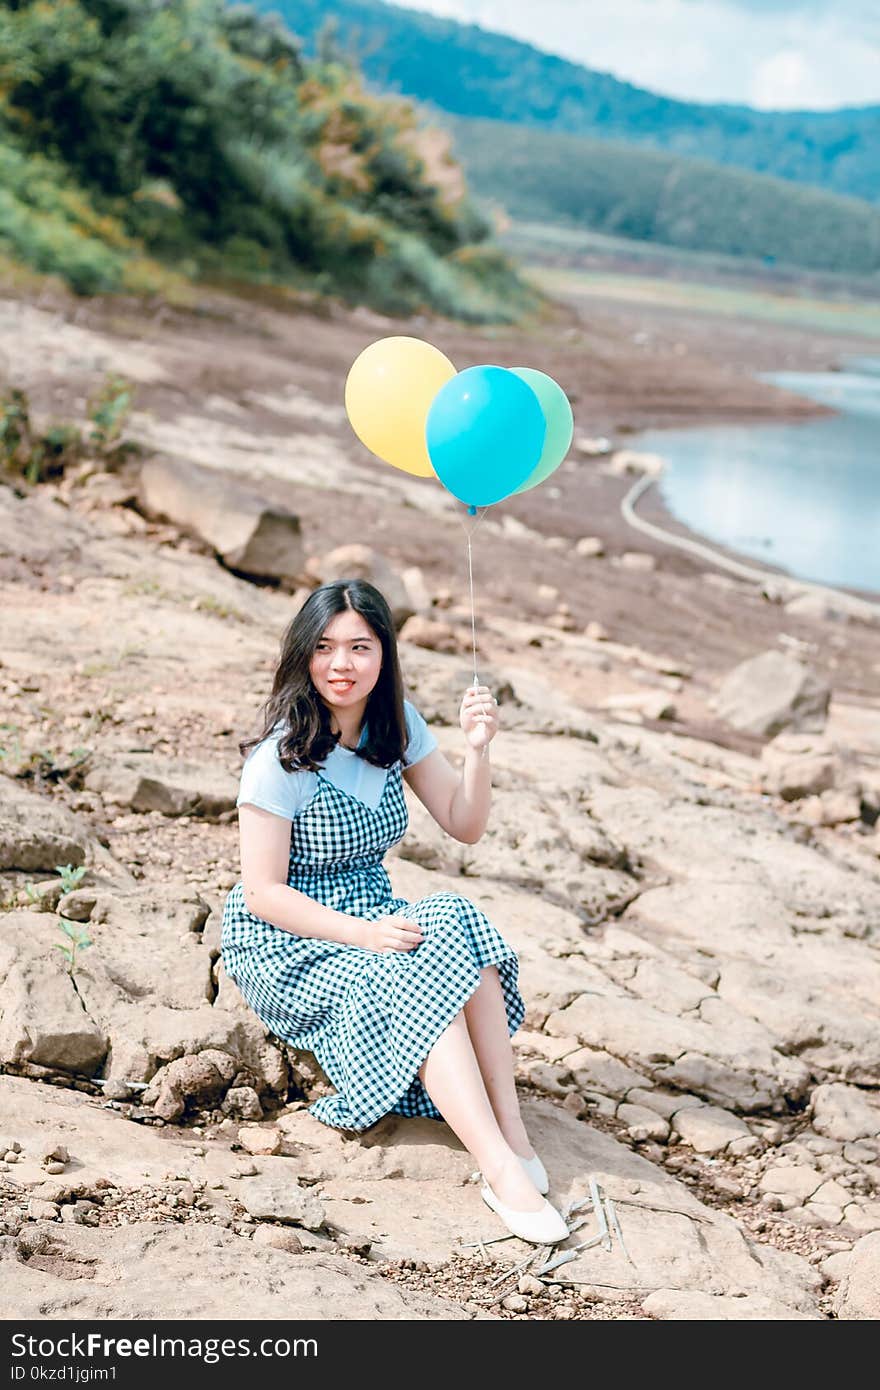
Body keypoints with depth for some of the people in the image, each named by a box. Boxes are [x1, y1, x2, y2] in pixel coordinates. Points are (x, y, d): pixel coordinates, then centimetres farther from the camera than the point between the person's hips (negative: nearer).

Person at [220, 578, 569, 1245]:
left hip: (371, 916, 6)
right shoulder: (282, 754, -16)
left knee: (462, 925, -27)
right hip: (283, 942, -5)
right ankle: (503, 1171, -37)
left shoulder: (395, 724, 2)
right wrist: (364, 934, -28)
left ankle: (512, 1134, -30)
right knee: (415, 981, -33)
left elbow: (464, 825, 6)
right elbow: (263, 893, -17)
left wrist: (478, 750, -12)